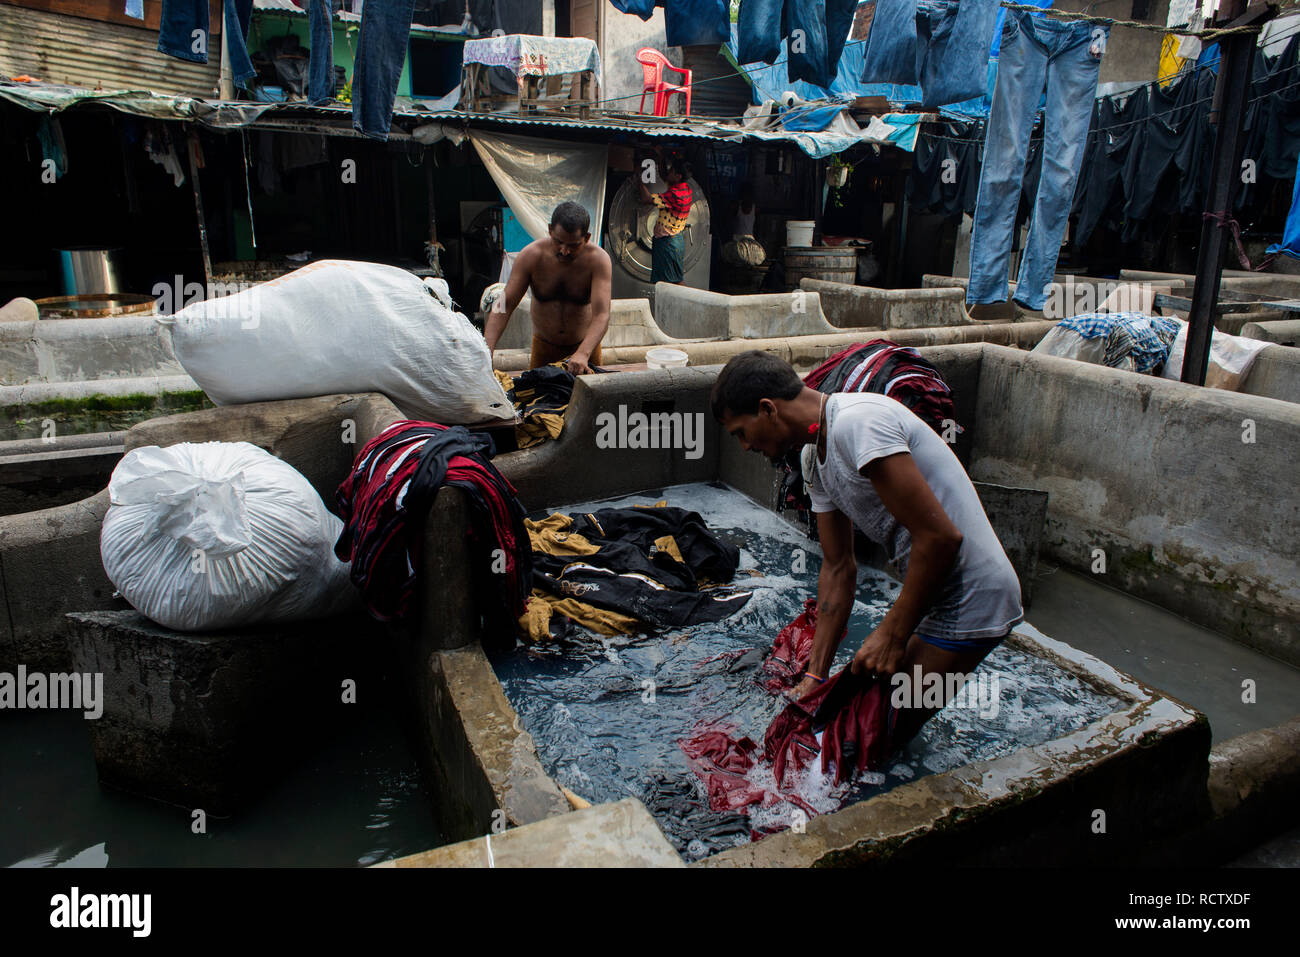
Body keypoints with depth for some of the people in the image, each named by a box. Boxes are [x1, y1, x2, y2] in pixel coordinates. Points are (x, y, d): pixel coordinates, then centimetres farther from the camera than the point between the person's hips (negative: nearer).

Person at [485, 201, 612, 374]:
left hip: (585, 345, -1)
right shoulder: (531, 255, -18)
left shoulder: (598, 259, -22)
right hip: (543, 346, 1)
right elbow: (504, 306, -20)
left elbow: (601, 315, -32)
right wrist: (486, 351, -34)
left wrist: (582, 354, -50)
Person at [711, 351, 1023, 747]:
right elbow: (839, 568, 11)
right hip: (933, 593, 9)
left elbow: (940, 536, -26)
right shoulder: (815, 454, 8)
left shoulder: (857, 423, -24)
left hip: (970, 600, -9)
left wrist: (893, 634, -16)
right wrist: (815, 676, 9)